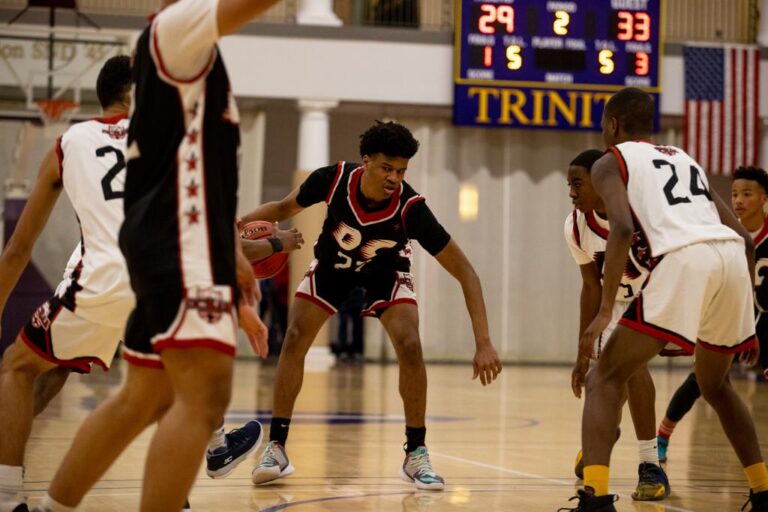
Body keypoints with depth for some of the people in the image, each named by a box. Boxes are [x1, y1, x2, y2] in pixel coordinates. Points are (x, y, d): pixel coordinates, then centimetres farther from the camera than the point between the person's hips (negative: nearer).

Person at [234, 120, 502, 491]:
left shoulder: (410, 208, -37)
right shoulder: (334, 179, -33)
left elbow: (464, 272, -33)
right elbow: (285, 207, -10)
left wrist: (483, 342, -40)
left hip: (386, 269, -2)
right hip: (332, 261, 2)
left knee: (410, 346, -21)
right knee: (294, 340, -11)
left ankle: (416, 454, -6)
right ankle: (276, 448, -1)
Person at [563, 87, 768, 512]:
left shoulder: (611, 161, 16)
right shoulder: (685, 160, 34)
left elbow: (623, 229, -5)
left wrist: (604, 313, -8)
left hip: (683, 260, -6)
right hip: (733, 258, 6)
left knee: (605, 380, 4)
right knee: (715, 386, 29)